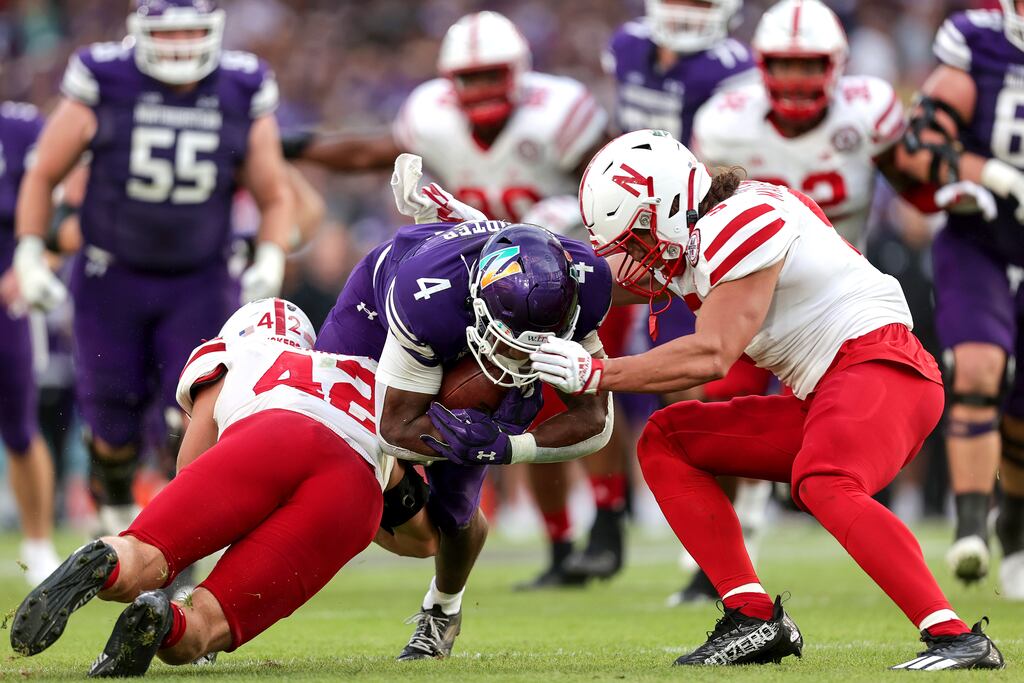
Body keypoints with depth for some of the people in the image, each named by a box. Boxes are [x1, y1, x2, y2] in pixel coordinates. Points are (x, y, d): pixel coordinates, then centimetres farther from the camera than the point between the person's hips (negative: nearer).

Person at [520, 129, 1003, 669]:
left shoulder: (742, 224, -15)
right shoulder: (695, 236, 15)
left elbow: (710, 357, -21)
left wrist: (597, 374, -17)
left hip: (878, 365, -10)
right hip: (822, 399, 10)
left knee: (825, 485, -37)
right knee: (665, 443, 7)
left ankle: (955, 638, -40)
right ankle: (752, 616, -2)